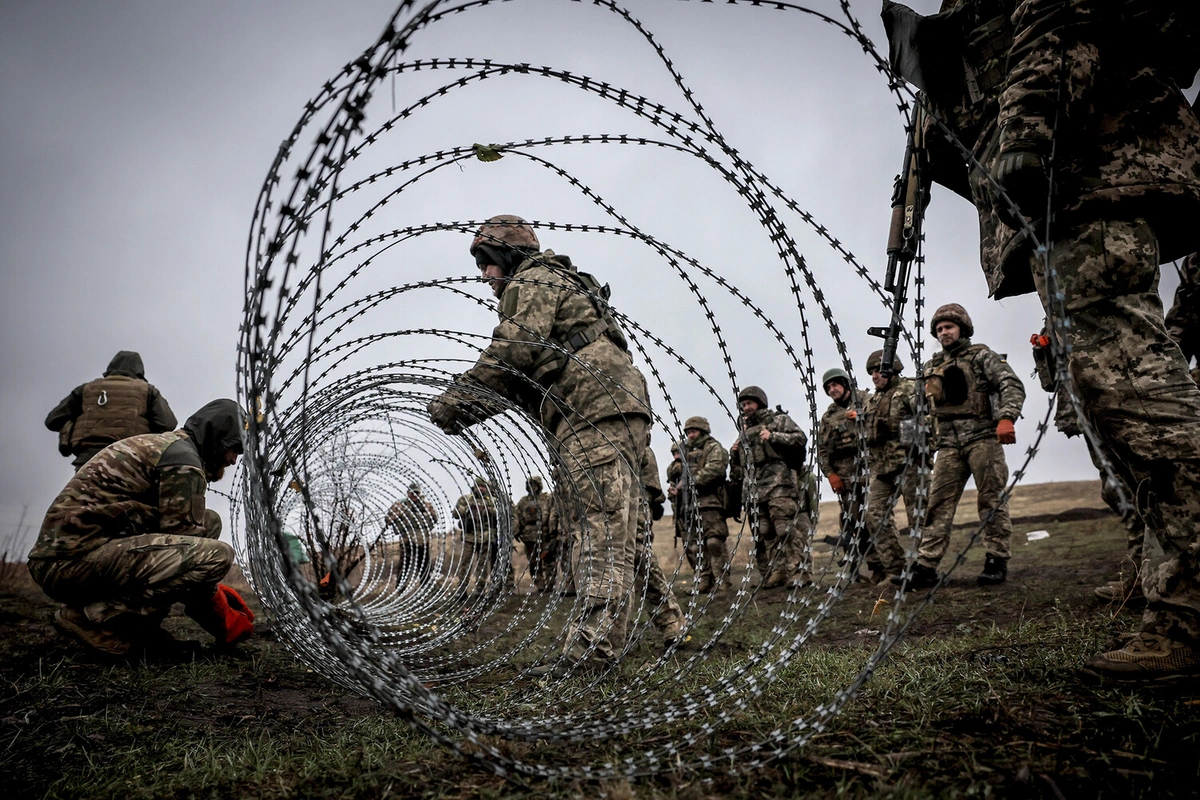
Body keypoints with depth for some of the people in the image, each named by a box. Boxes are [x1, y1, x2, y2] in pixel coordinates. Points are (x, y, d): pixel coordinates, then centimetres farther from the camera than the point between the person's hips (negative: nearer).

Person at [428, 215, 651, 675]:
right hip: (606, 417, 11)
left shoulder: (532, 283, 2)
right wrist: (468, 410, 16)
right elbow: (523, 379, 27)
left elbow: (511, 353, -14)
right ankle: (593, 646, 12)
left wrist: (454, 400, -6)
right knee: (598, 534, 9)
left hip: (598, 413, -11)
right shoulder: (555, 286, 33)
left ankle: (590, 649, -18)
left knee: (603, 536, -15)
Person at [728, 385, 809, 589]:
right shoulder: (744, 433, 25)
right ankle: (774, 574, 6)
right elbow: (739, 466, 31)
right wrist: (735, 455, 9)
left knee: (786, 529, -14)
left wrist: (773, 436, -13)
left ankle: (799, 572, -15)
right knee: (763, 534, 3)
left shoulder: (779, 420, 9)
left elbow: (801, 438, -4)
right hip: (753, 488, 6)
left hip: (778, 483, -6)